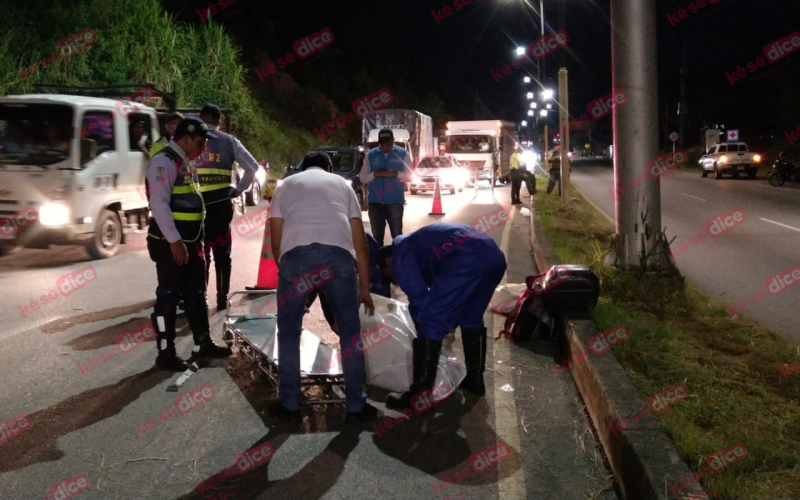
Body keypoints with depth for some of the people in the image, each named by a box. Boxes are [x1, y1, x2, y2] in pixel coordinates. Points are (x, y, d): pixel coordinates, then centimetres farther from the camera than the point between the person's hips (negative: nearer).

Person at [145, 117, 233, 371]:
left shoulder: (184, 162, 17)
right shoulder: (164, 161, -15)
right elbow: (159, 203, -23)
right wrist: (174, 241, -26)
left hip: (190, 242, 10)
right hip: (171, 243, -10)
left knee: (196, 294, 16)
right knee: (169, 297, -1)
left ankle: (202, 344, 26)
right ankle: (166, 354, 8)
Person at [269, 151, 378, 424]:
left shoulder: (286, 185, 30)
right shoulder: (342, 183, 31)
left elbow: (276, 240, 22)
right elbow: (360, 243, 26)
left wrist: (289, 279, 33)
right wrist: (364, 288, 31)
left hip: (295, 254, 0)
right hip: (338, 254, 1)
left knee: (289, 334, 17)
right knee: (350, 332, 14)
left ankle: (289, 405, 23)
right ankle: (356, 406, 20)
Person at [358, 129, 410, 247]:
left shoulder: (402, 153, 3)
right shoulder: (371, 155, 6)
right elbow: (362, 178, 6)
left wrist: (396, 174, -16)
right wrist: (374, 174, -13)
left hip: (395, 201, -2)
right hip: (375, 202, 2)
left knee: (397, 235, 4)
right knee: (377, 235, 9)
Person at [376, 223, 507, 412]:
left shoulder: (400, 255, 15)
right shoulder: (418, 244, 40)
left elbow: (418, 298, 8)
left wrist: (422, 331, 23)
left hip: (466, 260, -9)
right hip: (494, 255, 9)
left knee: (429, 324, 0)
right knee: (471, 319, 28)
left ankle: (419, 394, 3)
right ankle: (475, 379, 37)